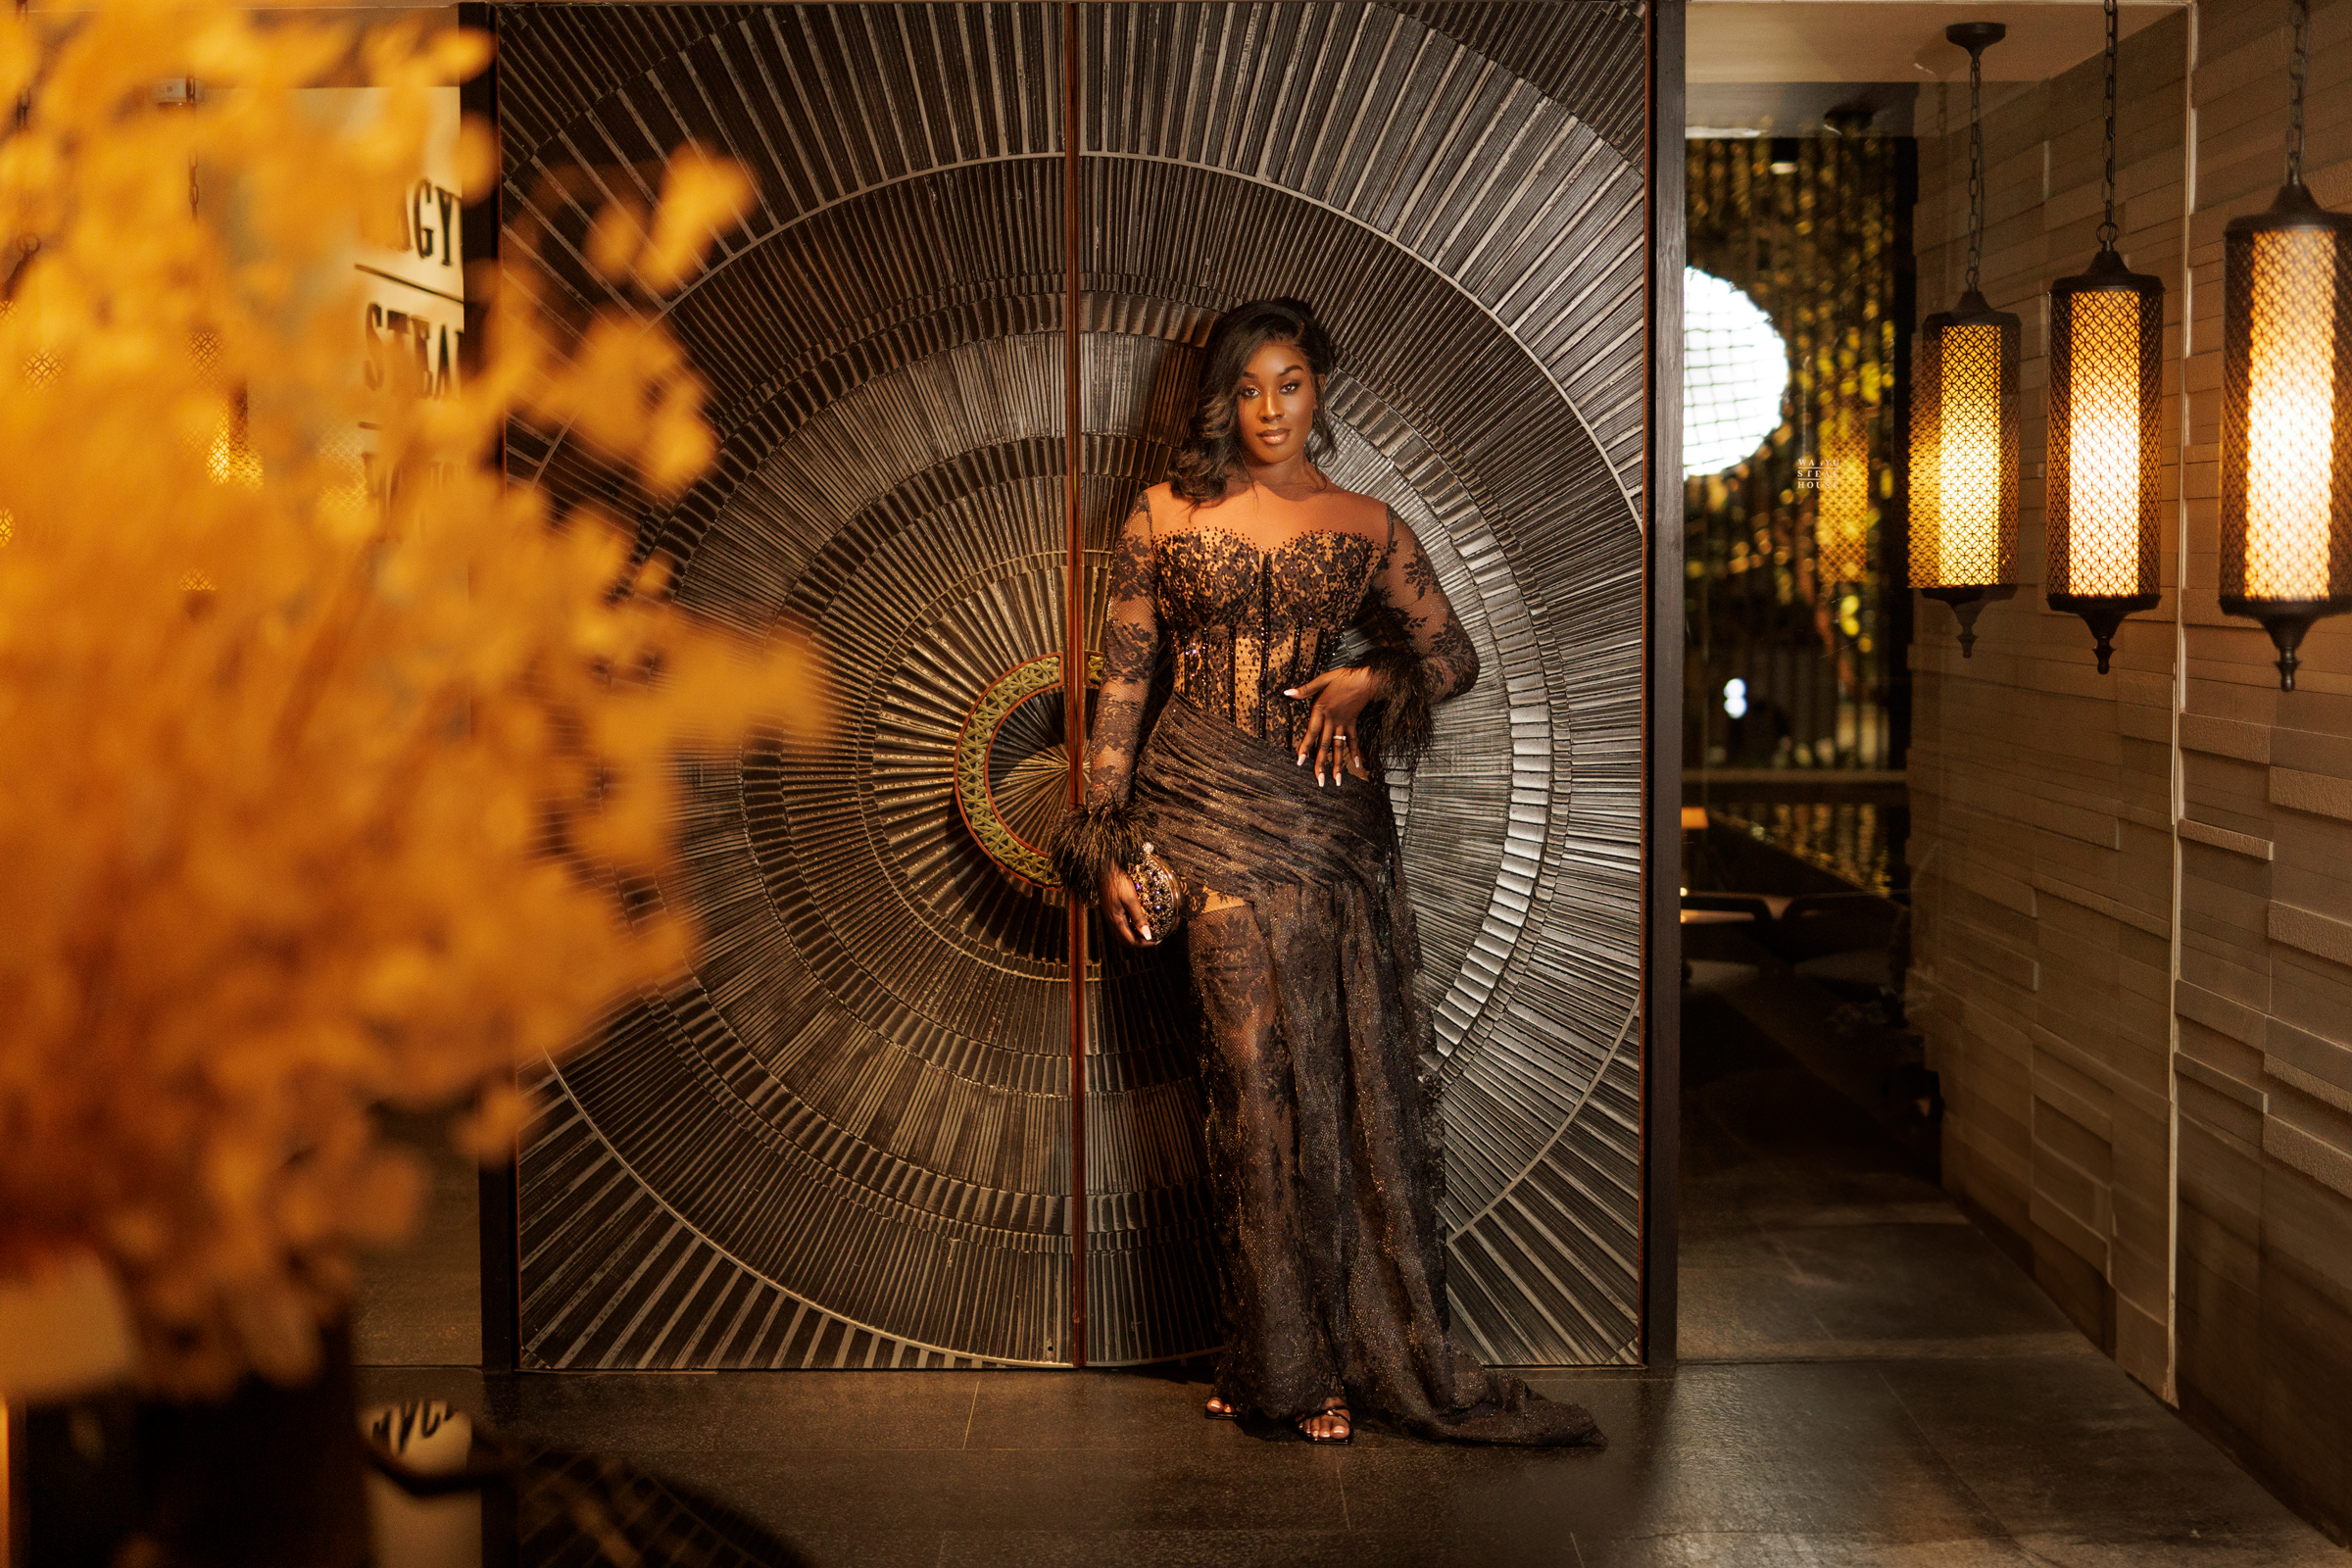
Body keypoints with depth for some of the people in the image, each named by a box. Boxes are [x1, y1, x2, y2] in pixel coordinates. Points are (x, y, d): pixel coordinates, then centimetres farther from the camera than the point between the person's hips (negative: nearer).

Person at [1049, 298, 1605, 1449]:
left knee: (1354, 1072, -2)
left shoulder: (1365, 526, 11)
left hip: (1329, 813, 2)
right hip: (1206, 804, -2)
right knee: (1262, 1070, -6)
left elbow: (1452, 656, 15)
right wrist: (1107, 840, 0)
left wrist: (1365, 682, -6)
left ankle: (1353, 1344, 10)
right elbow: (1122, 680, 6)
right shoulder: (1166, 515, 7)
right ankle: (1291, 1362, 5)